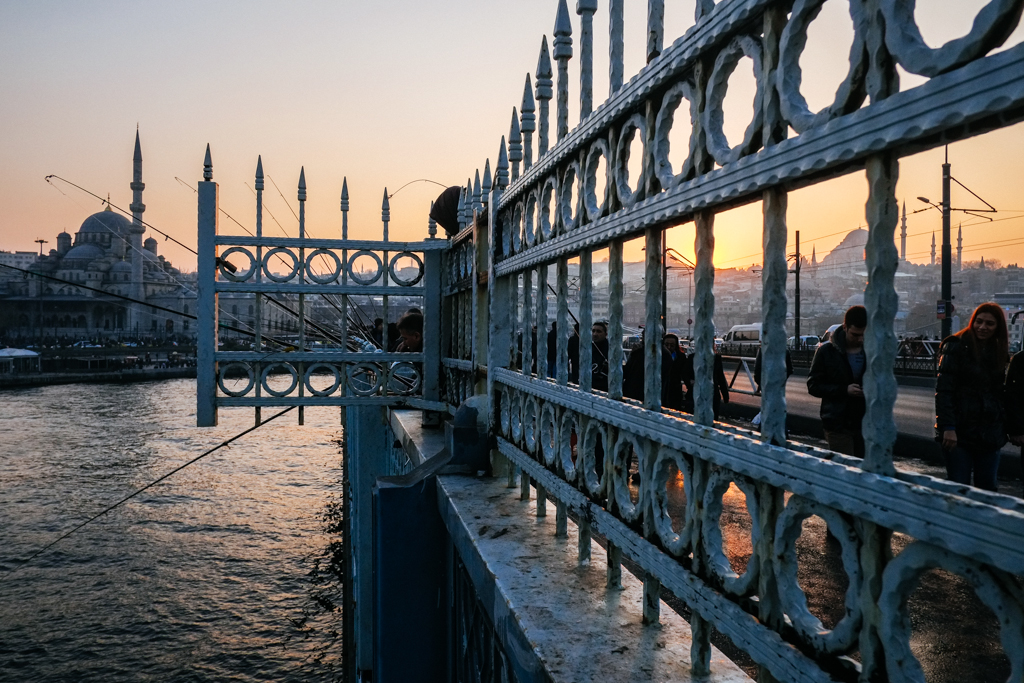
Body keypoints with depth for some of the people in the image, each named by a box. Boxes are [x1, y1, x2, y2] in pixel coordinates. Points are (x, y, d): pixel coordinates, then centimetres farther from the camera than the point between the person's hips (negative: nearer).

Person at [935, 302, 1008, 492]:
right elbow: (944, 390, -12)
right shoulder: (956, 346, -6)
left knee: (988, 488, 9)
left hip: (990, 433, 5)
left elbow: (1000, 393, 18)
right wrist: (947, 427, -20)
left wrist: (1012, 427, 12)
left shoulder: (999, 351, 12)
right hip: (961, 432, -5)